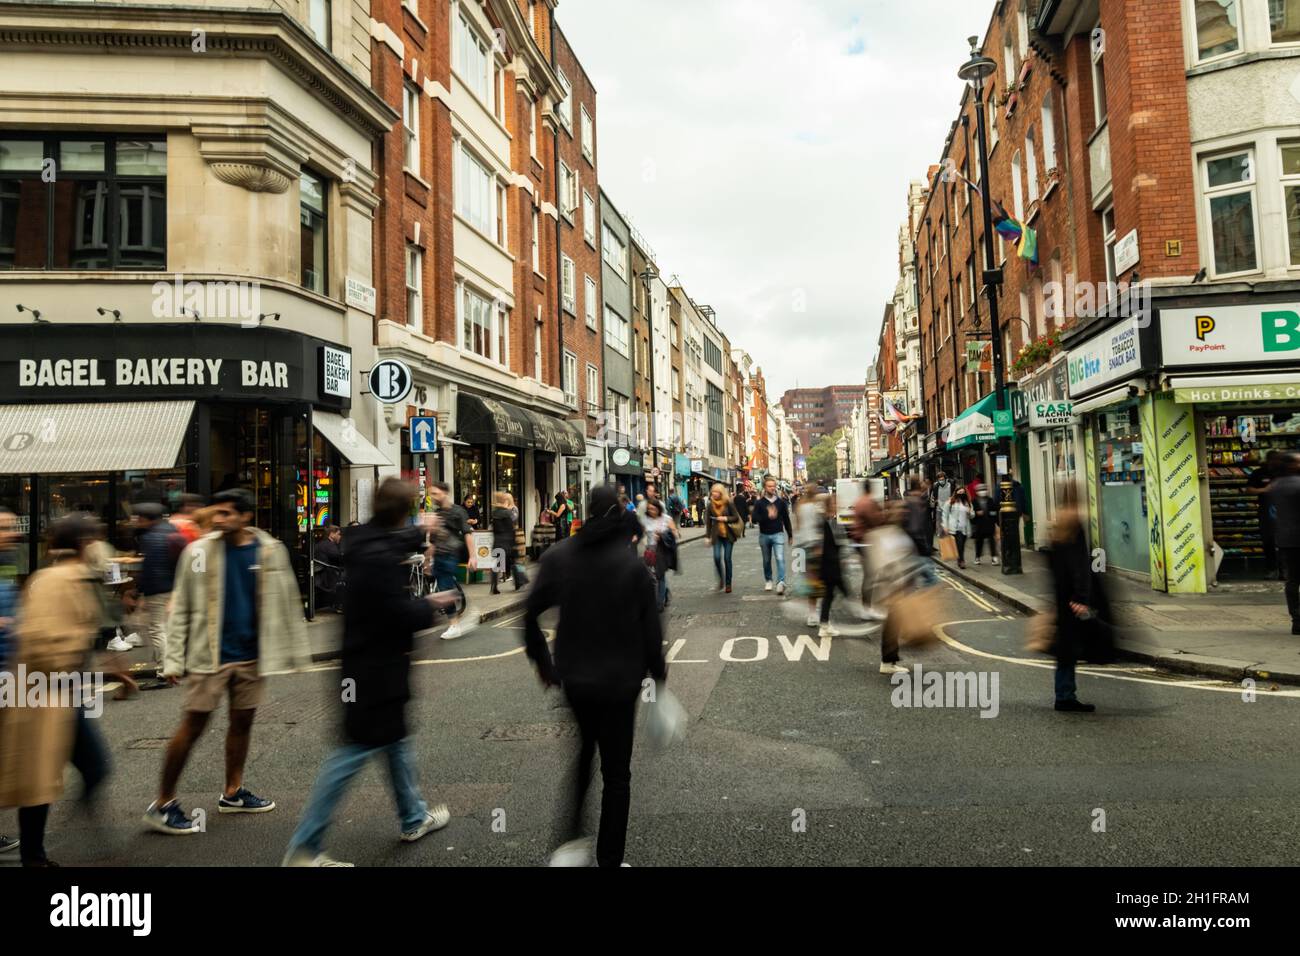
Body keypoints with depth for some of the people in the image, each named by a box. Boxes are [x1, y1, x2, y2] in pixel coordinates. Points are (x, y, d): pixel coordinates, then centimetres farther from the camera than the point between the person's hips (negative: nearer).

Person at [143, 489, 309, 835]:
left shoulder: (270, 550, -2)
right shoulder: (199, 551, -6)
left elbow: (286, 602, 4)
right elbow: (181, 609, -2)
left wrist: (296, 648, 5)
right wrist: (174, 658, -5)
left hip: (251, 655, 3)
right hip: (209, 654, -3)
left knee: (242, 722, 14)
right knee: (192, 727, 0)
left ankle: (233, 793, 30)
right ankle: (162, 805, 14)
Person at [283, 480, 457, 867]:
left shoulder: (367, 540, 4)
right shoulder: (381, 557, -26)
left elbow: (398, 541, 28)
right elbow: (400, 615, -26)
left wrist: (422, 532, 44)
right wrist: (431, 603, -8)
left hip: (368, 663, 10)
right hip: (378, 667, -10)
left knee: (396, 740, 21)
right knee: (355, 752, -1)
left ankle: (413, 818, 38)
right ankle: (304, 848, 10)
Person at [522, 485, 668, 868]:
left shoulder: (557, 556, -5)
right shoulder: (632, 563, -13)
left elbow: (531, 613, -5)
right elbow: (649, 625, -10)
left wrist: (542, 661, 8)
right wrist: (658, 671, 4)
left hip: (572, 677, 3)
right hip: (619, 681, -3)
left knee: (581, 754, 26)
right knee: (616, 773, 11)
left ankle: (570, 839, 22)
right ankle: (609, 858, 18)